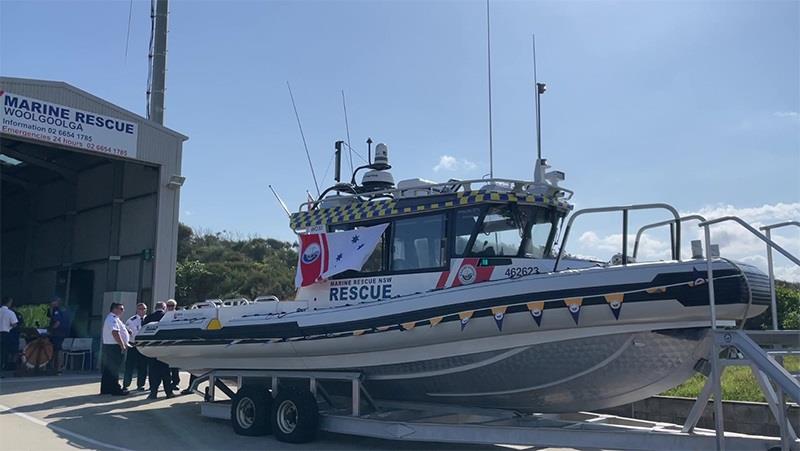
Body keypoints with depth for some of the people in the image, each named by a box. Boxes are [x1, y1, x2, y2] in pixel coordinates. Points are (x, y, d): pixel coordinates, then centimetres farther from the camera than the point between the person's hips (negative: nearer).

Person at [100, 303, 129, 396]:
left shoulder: (114, 318, 20)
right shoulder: (112, 319, -16)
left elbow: (119, 332, 26)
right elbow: (115, 333, -27)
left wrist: (123, 344, 21)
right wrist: (122, 345, -25)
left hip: (109, 346, 11)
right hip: (113, 347, -11)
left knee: (108, 369, 13)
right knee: (113, 369, -7)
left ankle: (105, 389, 19)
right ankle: (115, 389, -4)